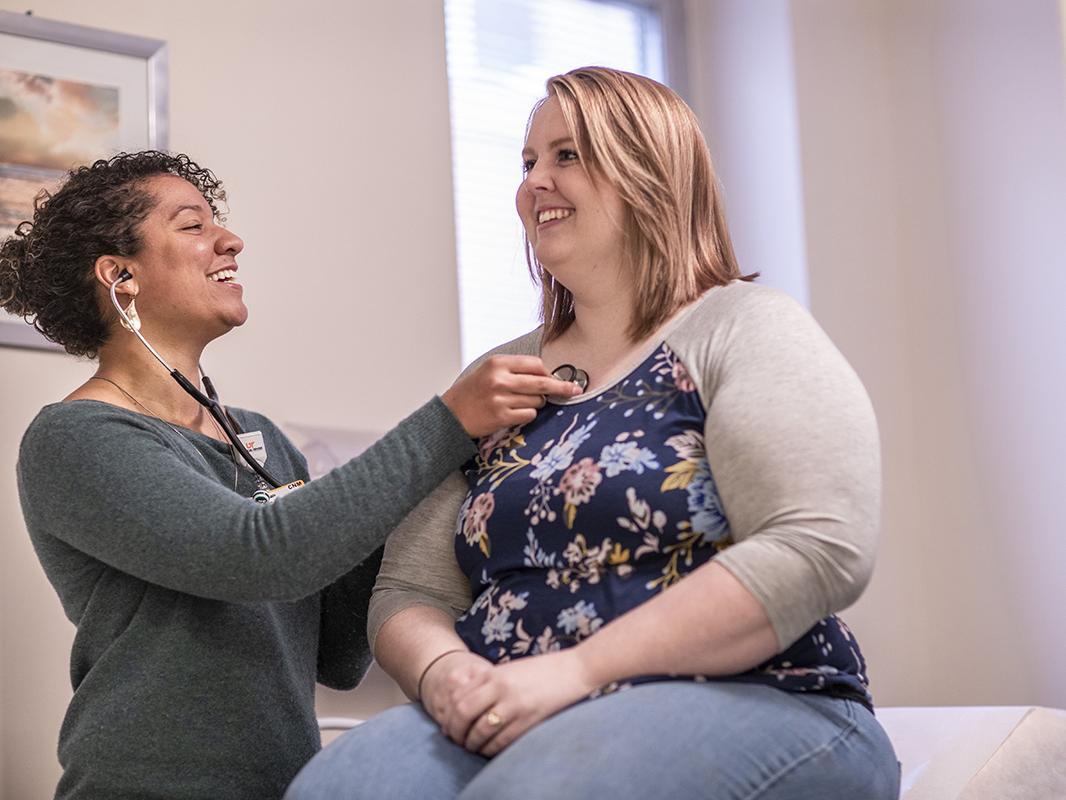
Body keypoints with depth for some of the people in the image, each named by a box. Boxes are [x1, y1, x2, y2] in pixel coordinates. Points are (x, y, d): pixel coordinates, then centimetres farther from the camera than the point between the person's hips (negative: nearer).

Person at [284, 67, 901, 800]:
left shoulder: (744, 329, 0)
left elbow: (820, 548, -15)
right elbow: (409, 591, 15)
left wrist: (576, 669, -20)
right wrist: (441, 669, -10)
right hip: (508, 725, 5)